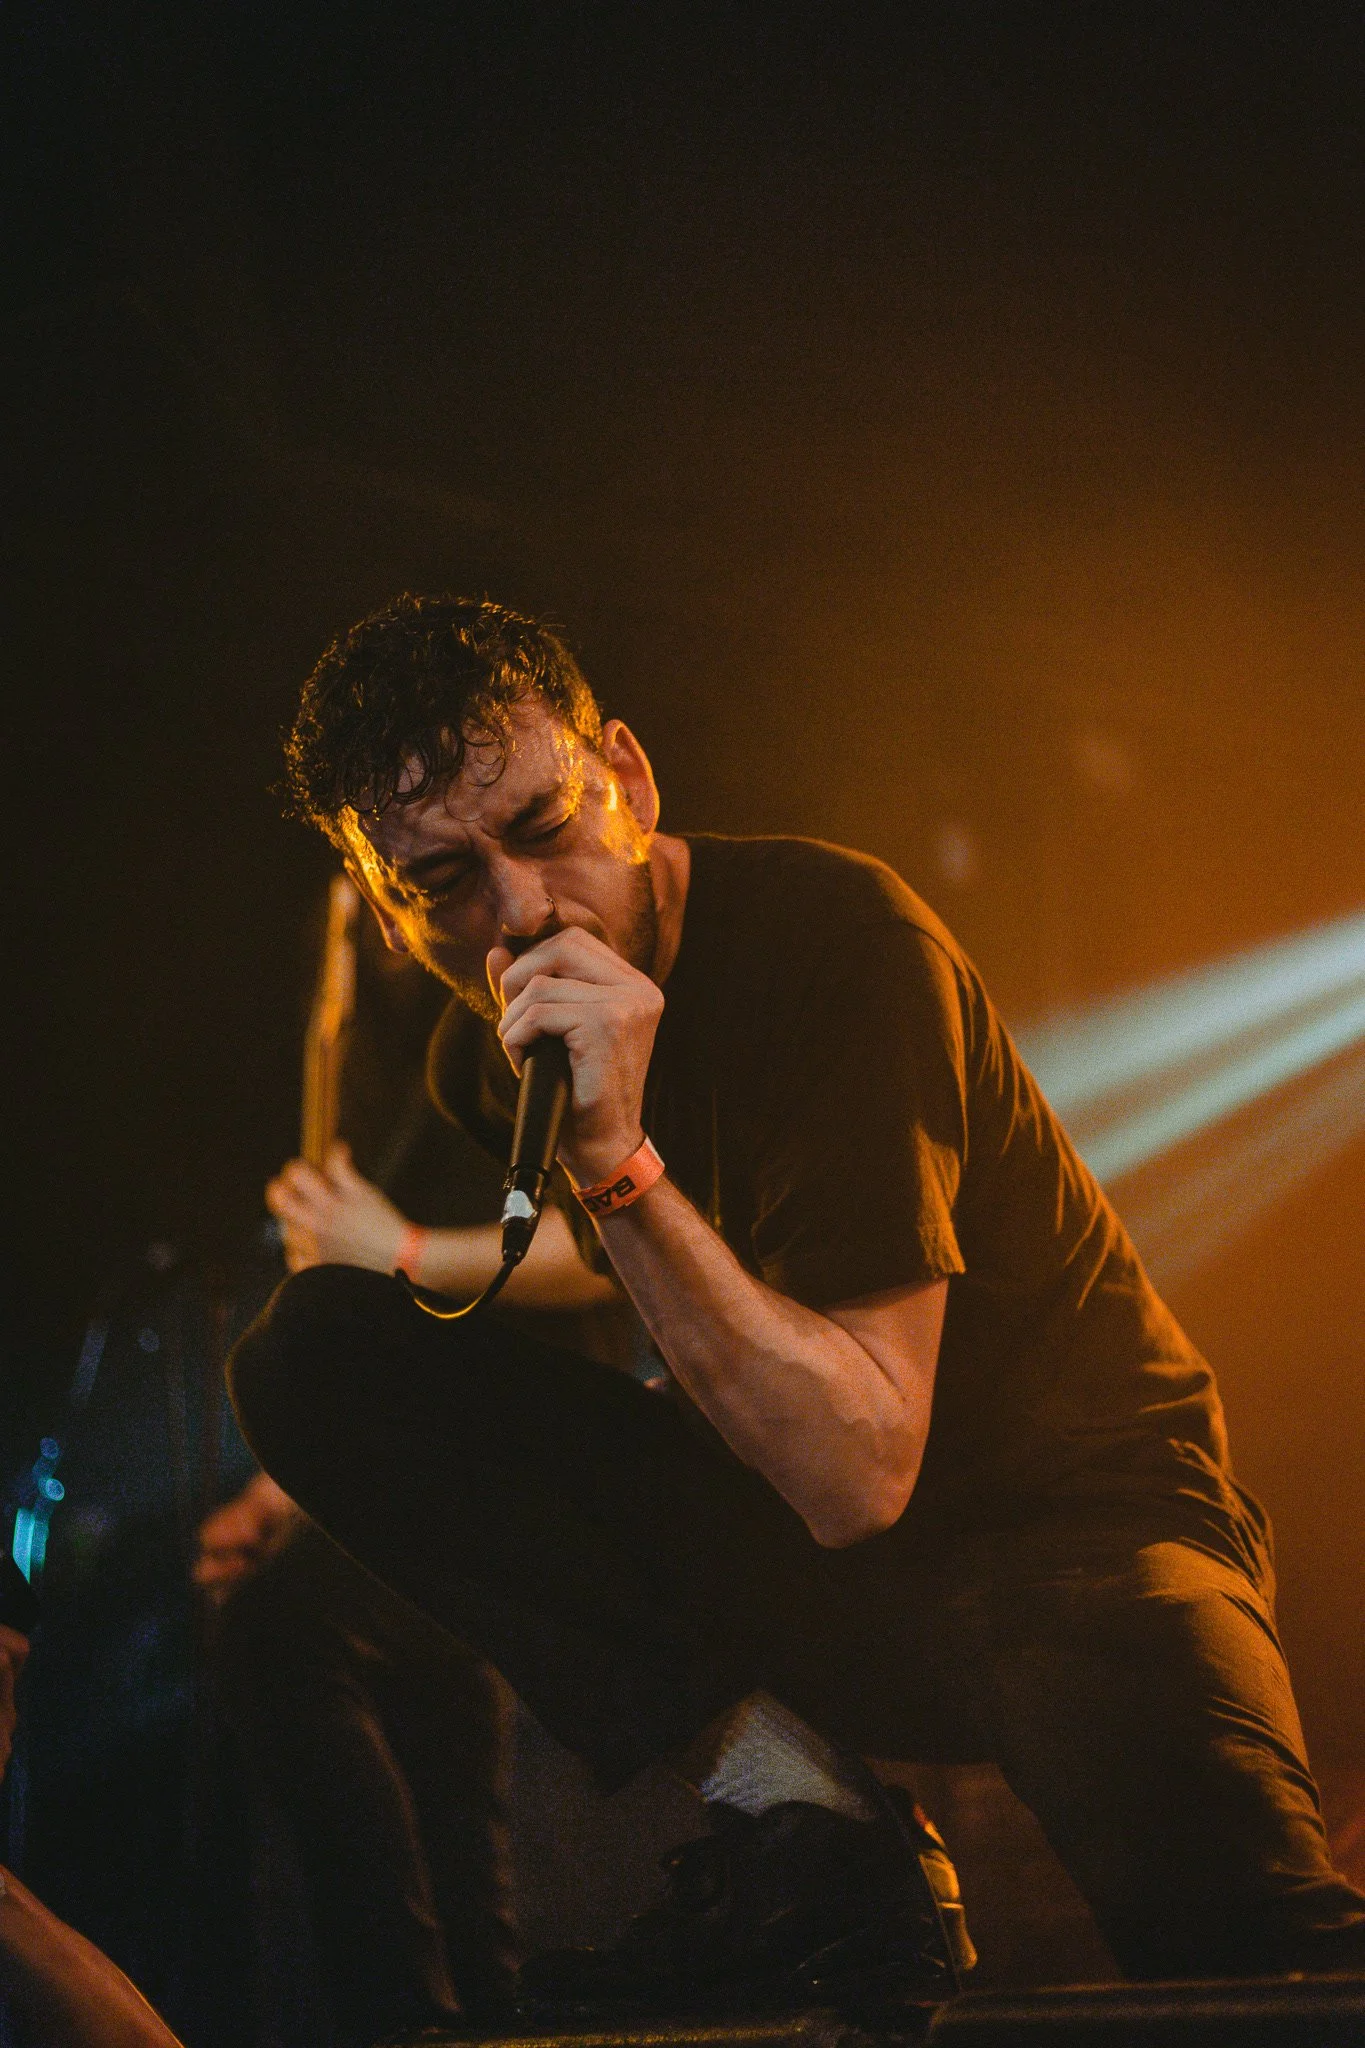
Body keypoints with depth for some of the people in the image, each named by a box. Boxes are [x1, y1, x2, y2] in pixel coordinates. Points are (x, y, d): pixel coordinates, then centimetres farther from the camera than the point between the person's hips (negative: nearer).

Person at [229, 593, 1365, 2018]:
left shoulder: (841, 937, -19)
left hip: (1059, 1512, -6)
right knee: (313, 1353, -12)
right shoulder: (484, 1060, 1)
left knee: (1230, 1943, -38)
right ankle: (782, 1804, -13)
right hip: (779, 1550, 7)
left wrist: (618, 1163, -30)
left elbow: (859, 1472, -26)